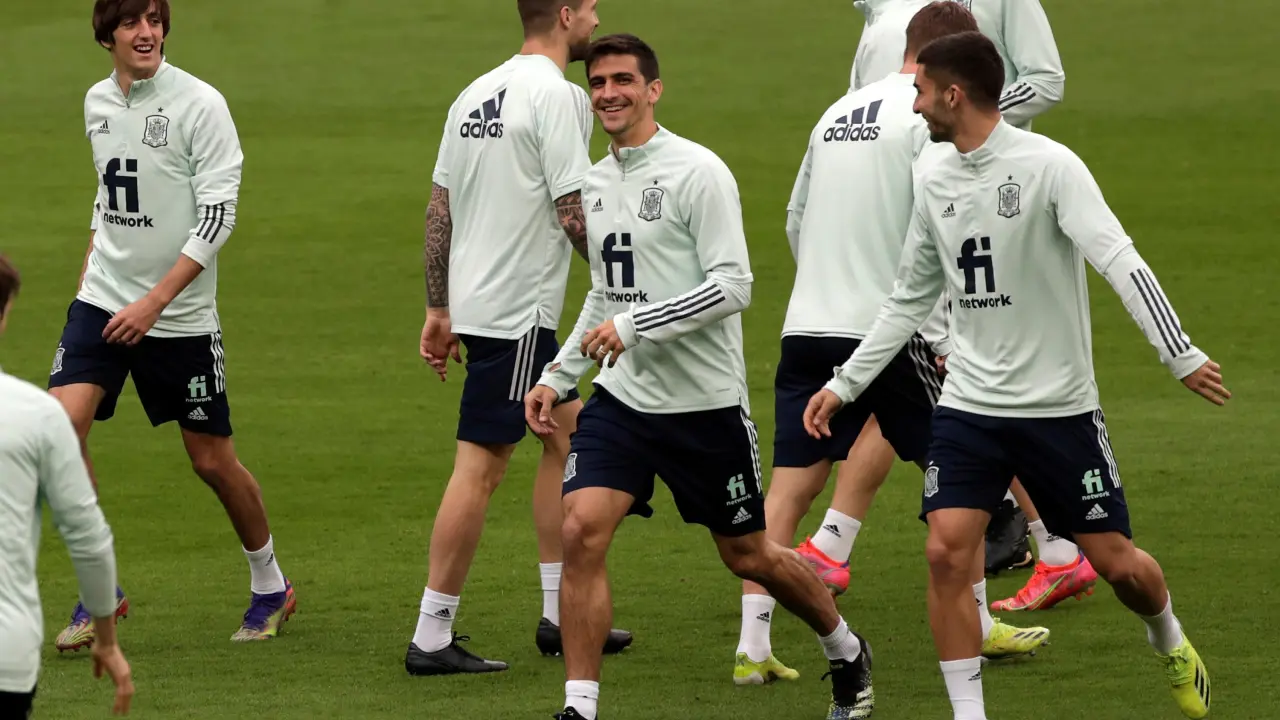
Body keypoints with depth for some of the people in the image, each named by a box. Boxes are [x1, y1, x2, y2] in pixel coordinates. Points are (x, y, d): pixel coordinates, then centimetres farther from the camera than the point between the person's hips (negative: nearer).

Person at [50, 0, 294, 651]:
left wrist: (155, 300, -21)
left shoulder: (199, 103, -12)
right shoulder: (98, 102, 6)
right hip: (102, 303, 4)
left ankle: (270, 587, 28)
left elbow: (218, 214, -16)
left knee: (212, 459, 4)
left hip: (181, 316, -4)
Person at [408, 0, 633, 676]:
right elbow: (574, 214, -17)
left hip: (474, 301, 9)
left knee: (569, 432, 18)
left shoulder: (478, 93, 12)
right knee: (480, 465, -6)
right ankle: (431, 639, -4)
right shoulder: (557, 95, -14)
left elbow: (439, 209, 15)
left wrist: (439, 309, 19)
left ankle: (560, 615, 22)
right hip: (516, 311, -9)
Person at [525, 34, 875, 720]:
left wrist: (635, 325, -24)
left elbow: (734, 285, -19)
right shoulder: (595, 182, 10)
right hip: (621, 398, 5)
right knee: (581, 530, -15)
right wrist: (557, 376, 15)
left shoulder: (697, 171, -13)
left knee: (749, 556, 9)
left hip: (704, 400, -5)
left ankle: (848, 655, 35)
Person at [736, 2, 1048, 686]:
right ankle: (977, 626, 21)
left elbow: (796, 220, 22)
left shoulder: (838, 113, 16)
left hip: (808, 326, 6)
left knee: (789, 486, 2)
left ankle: (753, 647, -5)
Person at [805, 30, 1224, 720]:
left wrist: (1179, 353, -32)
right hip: (968, 404, 4)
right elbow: (910, 298, 16)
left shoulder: (1047, 165, -14)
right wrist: (845, 383, 15)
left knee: (1116, 560, 2)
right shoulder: (934, 178, 5)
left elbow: (1119, 261, -23)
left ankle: (1170, 643, 35)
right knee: (946, 553, -12)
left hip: (1059, 405, -4)